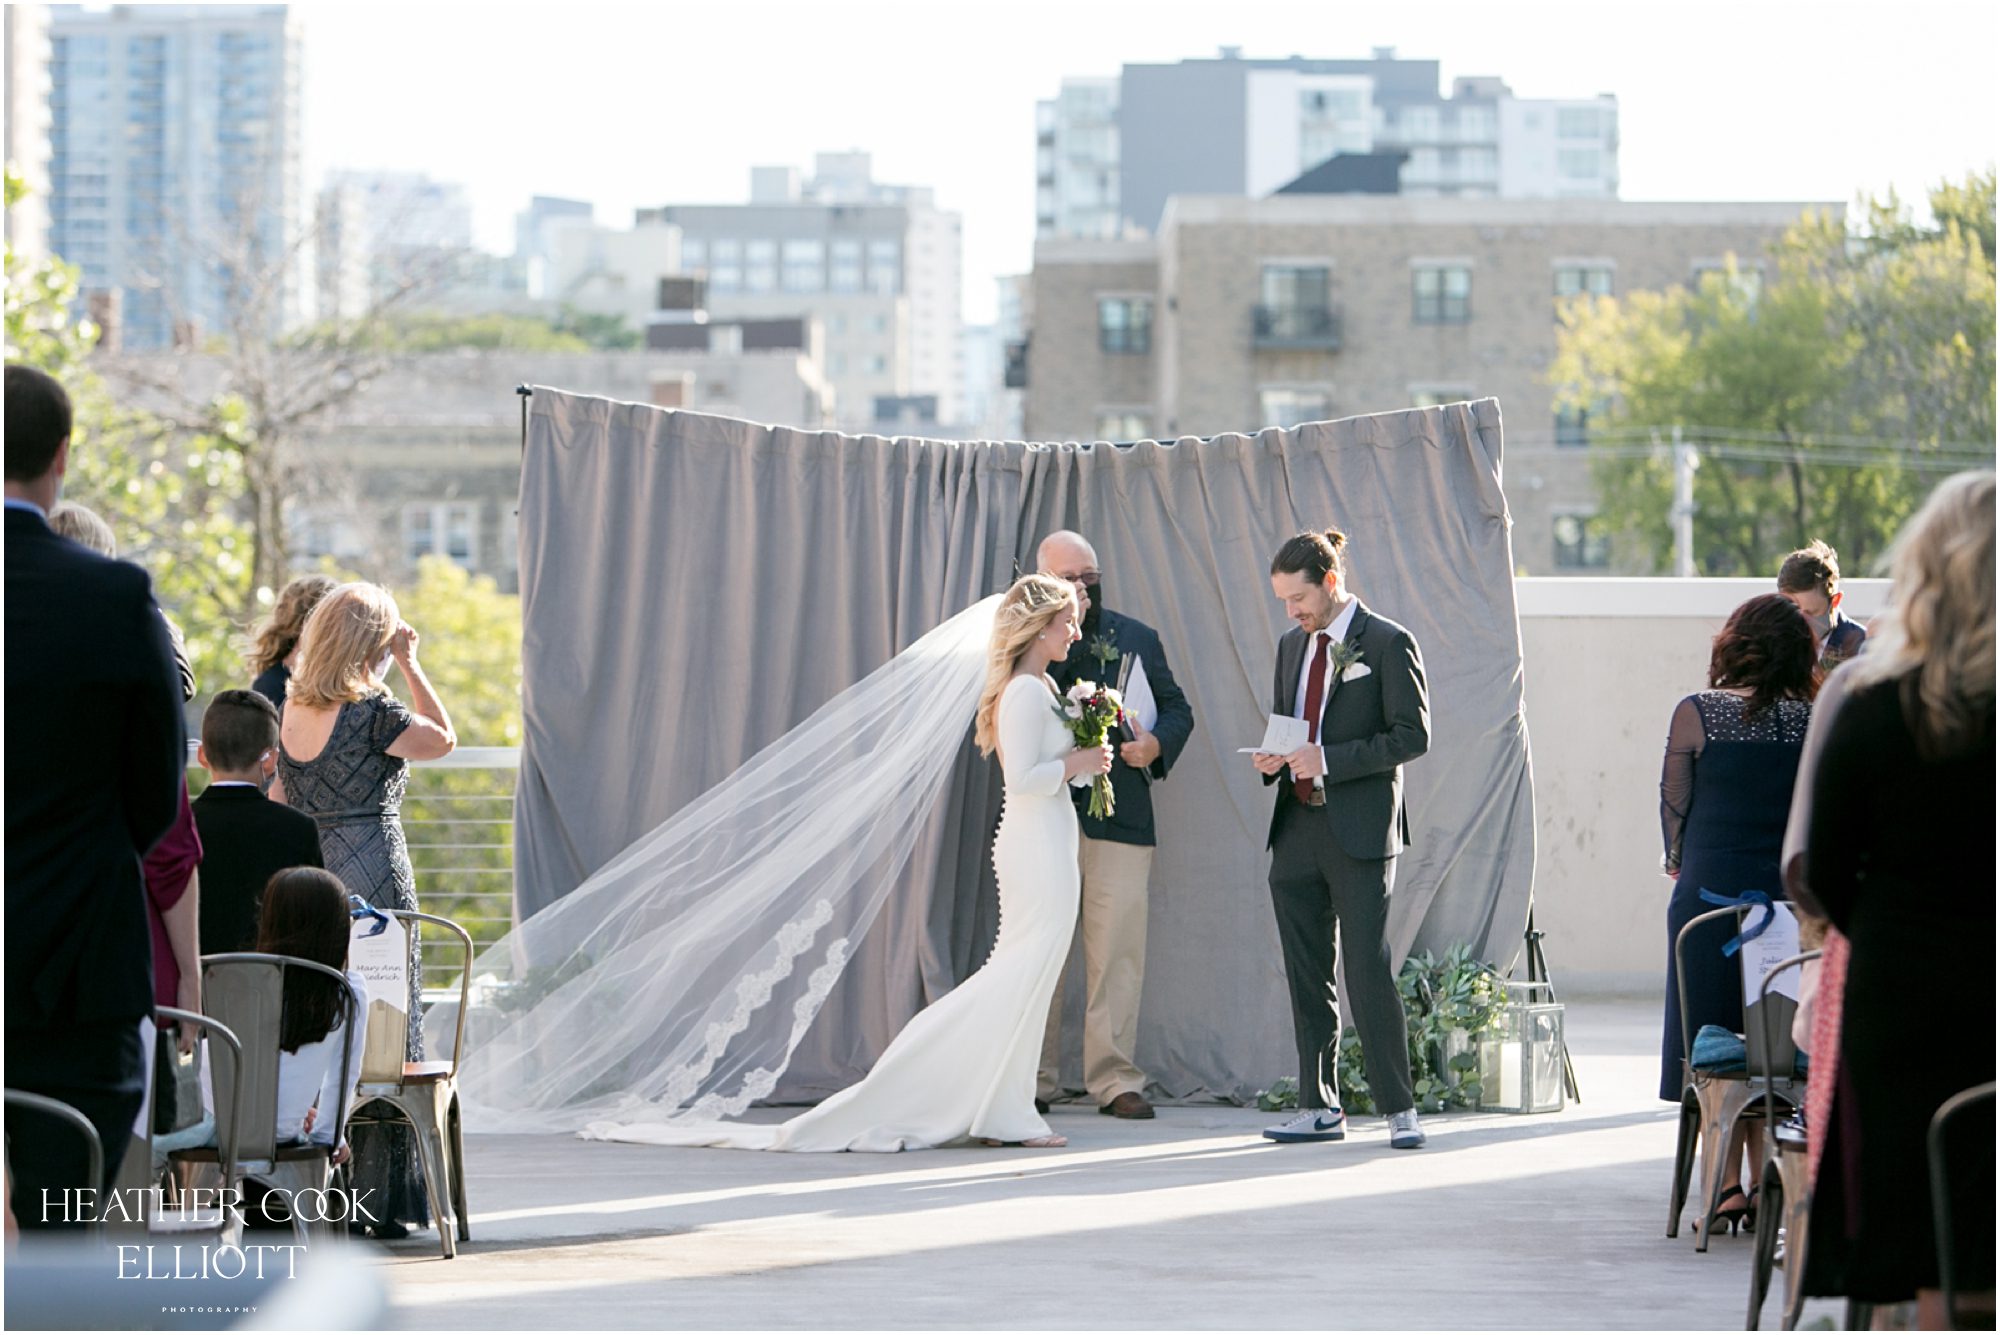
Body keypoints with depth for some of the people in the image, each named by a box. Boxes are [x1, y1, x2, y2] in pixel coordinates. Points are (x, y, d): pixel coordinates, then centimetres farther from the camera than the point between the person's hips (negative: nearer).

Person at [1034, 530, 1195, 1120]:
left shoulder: (1138, 639, 16)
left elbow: (1177, 708, 19)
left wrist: (1157, 743, -4)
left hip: (1121, 820, 1)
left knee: (1118, 950, -4)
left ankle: (1114, 1078, 0)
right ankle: (1032, 1080, 5)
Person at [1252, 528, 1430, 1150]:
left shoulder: (1387, 643, -6)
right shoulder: (1292, 646, 15)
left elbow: (1413, 734, -10)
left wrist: (1328, 760, -17)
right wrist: (1272, 760, 1)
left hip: (1360, 830, -7)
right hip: (1297, 831, 7)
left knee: (1369, 969, -9)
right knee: (1306, 977, 8)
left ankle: (1399, 1109, -3)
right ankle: (1319, 1107, 15)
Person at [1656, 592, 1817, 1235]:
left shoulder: (1695, 714, -7)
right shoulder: (1816, 720, -1)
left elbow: (1673, 804, 2)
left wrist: (1680, 862, 20)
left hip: (1711, 893, -3)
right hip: (1793, 892, 3)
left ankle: (1727, 1187, -2)